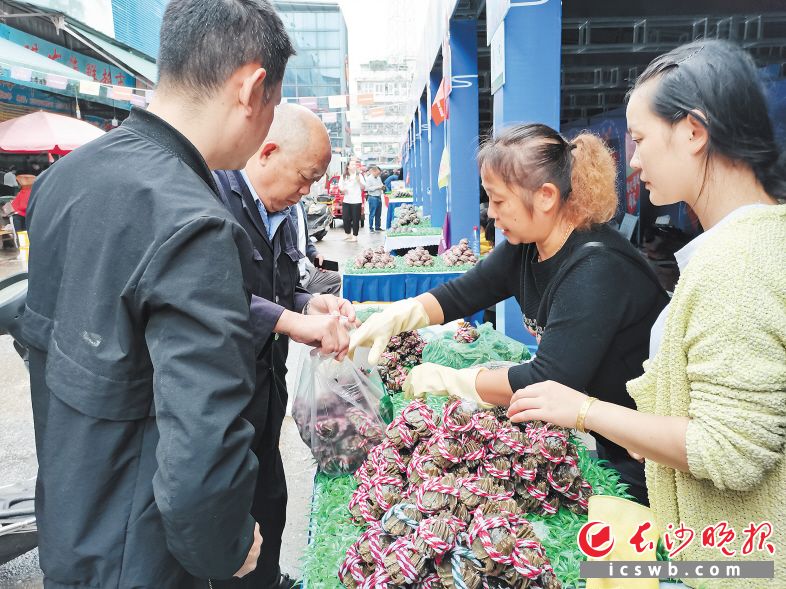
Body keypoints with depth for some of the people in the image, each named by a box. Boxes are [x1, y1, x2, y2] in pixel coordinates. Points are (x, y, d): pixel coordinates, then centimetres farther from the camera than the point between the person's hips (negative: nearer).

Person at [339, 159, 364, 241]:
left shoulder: (359, 175, 1)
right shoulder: (343, 176, 8)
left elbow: (363, 188, -1)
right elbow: (340, 185, 14)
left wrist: (359, 181, -18)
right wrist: (342, 189, -8)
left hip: (356, 201, -3)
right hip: (346, 200, 3)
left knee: (355, 219, -1)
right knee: (346, 218, 4)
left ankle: (355, 236, 6)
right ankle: (348, 234, 20)